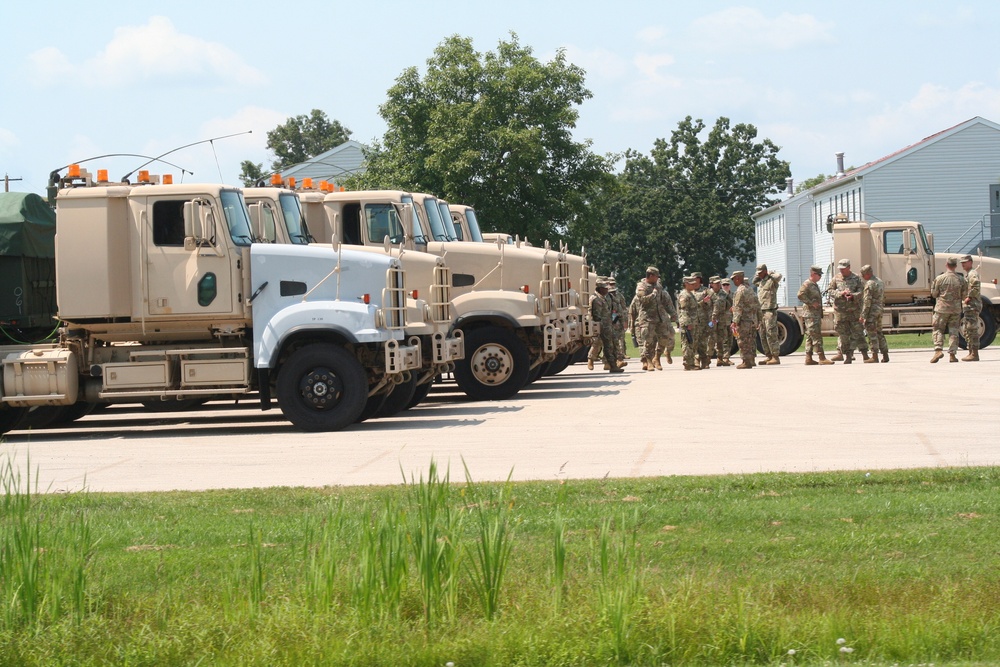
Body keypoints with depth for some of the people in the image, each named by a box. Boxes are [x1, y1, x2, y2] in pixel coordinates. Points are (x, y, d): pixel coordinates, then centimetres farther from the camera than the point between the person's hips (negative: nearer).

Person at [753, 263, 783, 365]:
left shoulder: (772, 280, -8)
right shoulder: (761, 281, 18)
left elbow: (778, 276, -28)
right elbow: (754, 281, 39)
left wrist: (771, 273, -9)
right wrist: (758, 276, 21)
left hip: (770, 311, -9)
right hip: (761, 312, 9)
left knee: (771, 335, -12)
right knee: (763, 336, 10)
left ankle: (776, 357, -12)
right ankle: (769, 357, 15)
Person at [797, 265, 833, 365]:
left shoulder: (815, 285, 20)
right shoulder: (807, 284, -10)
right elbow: (800, 295, -23)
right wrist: (812, 303, -22)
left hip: (816, 314, 10)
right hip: (810, 314, -10)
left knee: (810, 337, 9)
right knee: (816, 336, -12)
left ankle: (809, 359, 10)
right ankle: (822, 358, -15)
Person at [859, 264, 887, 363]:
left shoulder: (869, 284, -15)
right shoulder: (881, 282, 15)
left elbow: (867, 301, -18)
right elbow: (883, 299, 21)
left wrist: (863, 316, -17)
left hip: (871, 311, -9)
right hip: (879, 311, 9)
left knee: (872, 334, -6)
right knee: (879, 333, 14)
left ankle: (875, 357, -7)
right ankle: (885, 356, 13)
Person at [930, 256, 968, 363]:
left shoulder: (939, 278, -8)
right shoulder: (961, 280, -1)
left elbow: (934, 294, -1)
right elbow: (964, 296, 4)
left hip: (942, 307, -2)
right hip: (956, 309, 2)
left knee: (938, 330, 4)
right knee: (954, 331, 7)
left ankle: (938, 350, -14)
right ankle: (952, 354, 3)